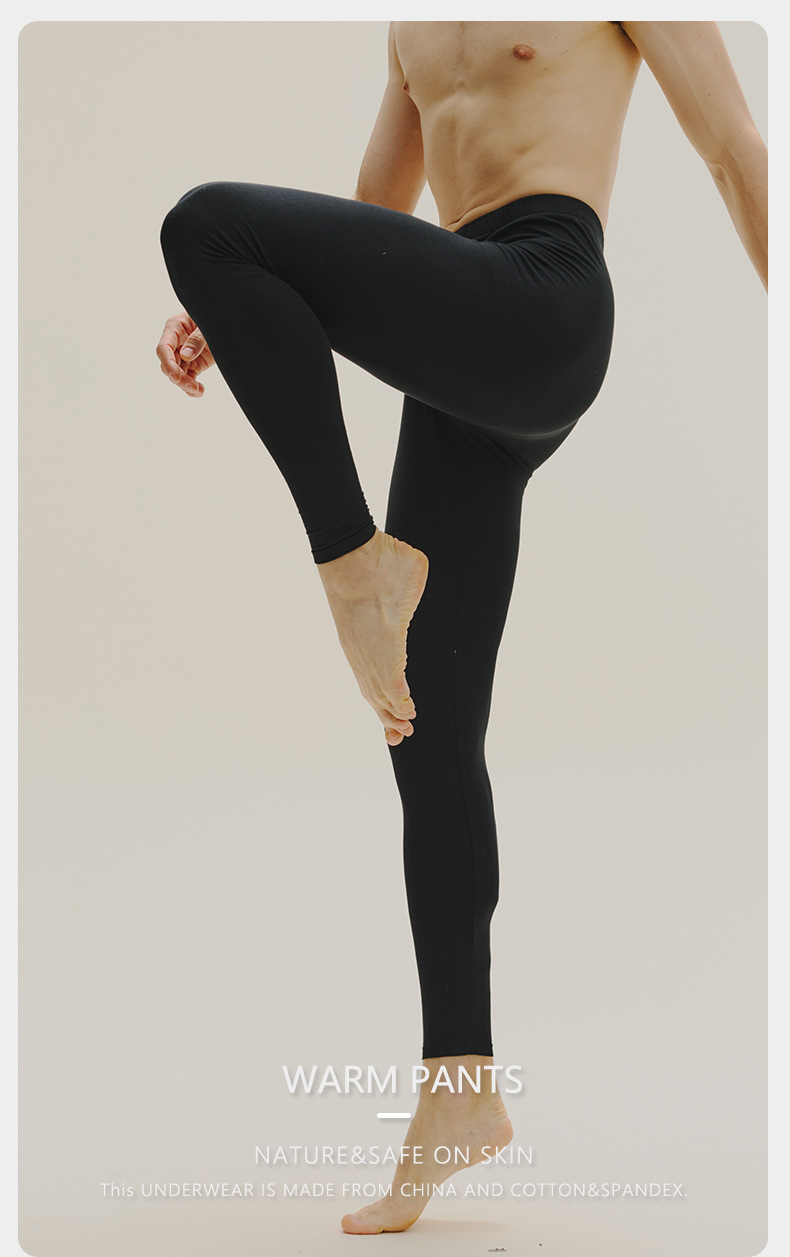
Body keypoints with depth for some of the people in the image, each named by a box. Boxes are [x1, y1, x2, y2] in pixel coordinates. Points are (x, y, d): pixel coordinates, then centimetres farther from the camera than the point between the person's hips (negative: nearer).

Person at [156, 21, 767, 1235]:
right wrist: (235, 319, 10)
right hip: (463, 380, 8)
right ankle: (462, 1085, 9)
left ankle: (356, 559, -14)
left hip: (542, 310, -8)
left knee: (207, 219, -22)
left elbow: (738, 152, 2)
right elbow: (364, 228, 27)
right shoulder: (417, 25, 26)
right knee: (429, 738, 2)